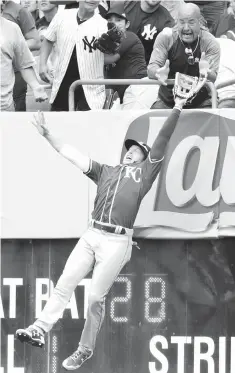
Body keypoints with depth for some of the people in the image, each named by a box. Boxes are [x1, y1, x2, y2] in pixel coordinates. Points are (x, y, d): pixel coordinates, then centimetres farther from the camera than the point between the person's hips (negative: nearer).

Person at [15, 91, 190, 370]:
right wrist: (47, 135, 10)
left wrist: (177, 108, -7)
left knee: (96, 297, -3)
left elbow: (162, 140, 1)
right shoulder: (106, 171, 20)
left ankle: (85, 349, 6)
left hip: (117, 242, -4)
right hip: (92, 235, 4)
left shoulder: (144, 172, 9)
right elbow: (70, 154, 18)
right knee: (64, 283, -2)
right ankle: (39, 331, -3)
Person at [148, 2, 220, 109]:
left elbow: (213, 78, -17)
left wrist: (207, 74, -42)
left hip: (200, 103, -1)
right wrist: (159, 73, -37)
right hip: (168, 100, 1)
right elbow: (151, 68, -12)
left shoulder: (210, 43, -8)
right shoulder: (165, 37, -5)